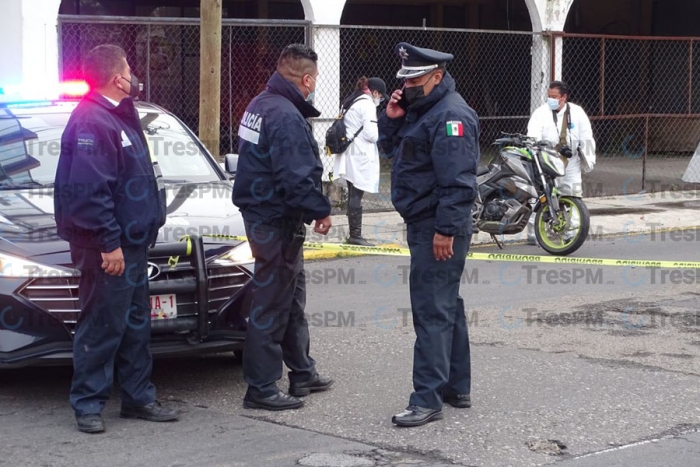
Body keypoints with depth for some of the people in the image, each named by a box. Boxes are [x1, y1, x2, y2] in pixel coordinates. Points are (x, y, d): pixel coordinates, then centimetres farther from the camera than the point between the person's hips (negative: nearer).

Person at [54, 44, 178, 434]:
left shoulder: (120, 117, 18)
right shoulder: (91, 122, -16)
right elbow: (89, 190, -23)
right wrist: (110, 242, -24)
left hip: (131, 242, 10)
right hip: (107, 247, -10)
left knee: (136, 324, 14)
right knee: (102, 327, -5)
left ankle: (139, 398, 21)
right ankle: (88, 404, 3)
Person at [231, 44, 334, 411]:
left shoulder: (260, 105, 11)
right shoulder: (286, 117, -21)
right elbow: (296, 178, -26)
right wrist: (321, 211, -15)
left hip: (260, 212, 11)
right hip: (277, 221, -11)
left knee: (292, 298, 20)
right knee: (271, 305, -4)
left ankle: (302, 372, 32)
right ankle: (261, 388, 1)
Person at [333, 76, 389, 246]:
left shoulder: (350, 102, 17)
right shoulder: (367, 104, -11)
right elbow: (371, 134, -17)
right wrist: (381, 135, 4)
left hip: (349, 155, 9)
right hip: (360, 155, -9)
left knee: (353, 195, 12)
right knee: (356, 196, -8)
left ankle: (354, 234, 15)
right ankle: (356, 235, -8)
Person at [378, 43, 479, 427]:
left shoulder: (451, 115, -17)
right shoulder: (419, 109, 16)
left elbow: (457, 180, -24)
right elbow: (390, 148, 24)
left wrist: (446, 230, -27)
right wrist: (391, 119, 4)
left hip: (438, 228, -11)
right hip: (424, 225, 11)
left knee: (432, 310, -11)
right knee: (446, 306, 17)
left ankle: (428, 399, -11)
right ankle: (457, 387, 28)